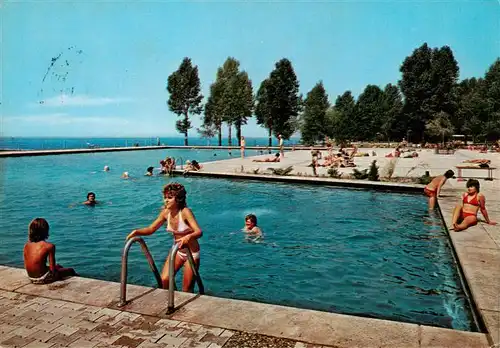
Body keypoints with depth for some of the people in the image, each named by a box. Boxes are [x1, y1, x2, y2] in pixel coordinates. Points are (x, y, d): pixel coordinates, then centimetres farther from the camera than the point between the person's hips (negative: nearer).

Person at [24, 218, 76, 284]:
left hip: (31, 278, 8)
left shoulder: (26, 245, 0)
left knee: (58, 266, 32)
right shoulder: (49, 246, -18)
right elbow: (52, 269, -17)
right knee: (71, 270, 16)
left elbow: (26, 266, 9)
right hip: (43, 278, -7)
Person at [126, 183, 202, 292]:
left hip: (191, 253, -5)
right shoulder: (166, 212, -8)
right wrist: (136, 232, -19)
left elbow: (199, 232, -36)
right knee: (164, 280, -5)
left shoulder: (185, 212, -25)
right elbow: (151, 229, -1)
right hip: (177, 250, 5)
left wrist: (188, 237, -56)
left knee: (187, 289, 2)